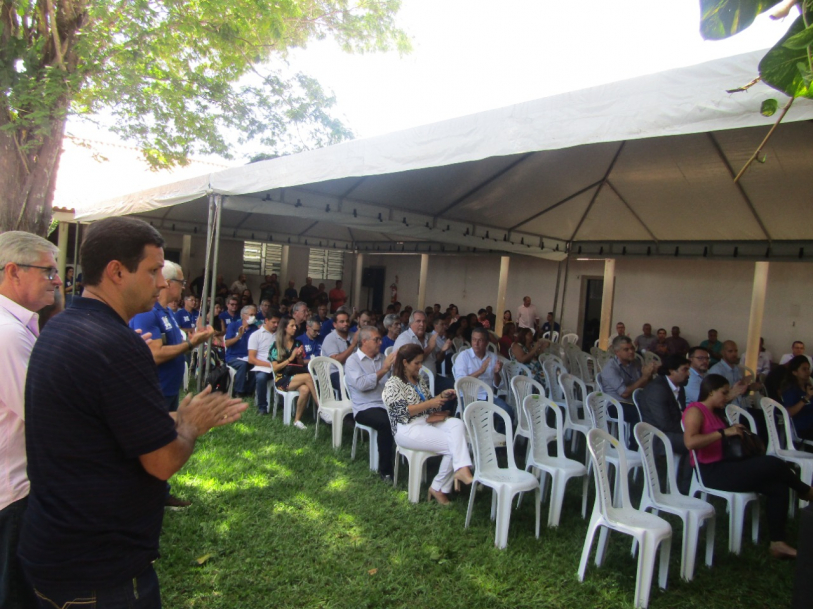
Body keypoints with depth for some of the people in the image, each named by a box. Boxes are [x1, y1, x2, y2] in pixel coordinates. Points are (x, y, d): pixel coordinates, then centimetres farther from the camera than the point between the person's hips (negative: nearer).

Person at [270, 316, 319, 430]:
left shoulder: (297, 344, 13)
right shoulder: (276, 346, 1)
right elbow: (275, 368, -5)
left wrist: (299, 357, -4)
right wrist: (290, 358, -11)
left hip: (297, 377, 4)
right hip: (282, 379, -4)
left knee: (305, 389, -33)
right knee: (308, 377, -31)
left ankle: (297, 420, -19)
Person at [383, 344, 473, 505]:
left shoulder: (419, 379, 17)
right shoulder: (393, 384, -7)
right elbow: (402, 412, -16)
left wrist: (442, 396, 3)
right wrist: (429, 403, -19)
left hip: (428, 421, 7)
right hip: (407, 429, -7)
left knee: (457, 423, -24)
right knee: (453, 444, -21)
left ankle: (462, 469, -34)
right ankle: (438, 488, -7)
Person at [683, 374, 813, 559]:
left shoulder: (715, 413, 19)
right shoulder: (695, 410, -11)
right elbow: (690, 442, -27)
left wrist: (735, 433, 3)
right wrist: (724, 432, -24)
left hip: (724, 467, 10)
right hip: (711, 472, -10)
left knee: (778, 486, -6)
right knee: (774, 464, -16)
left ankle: (777, 543, -2)